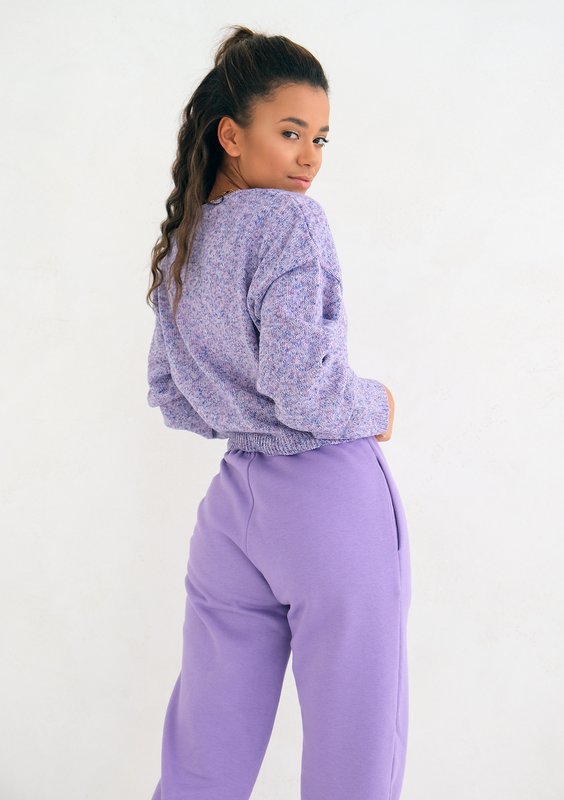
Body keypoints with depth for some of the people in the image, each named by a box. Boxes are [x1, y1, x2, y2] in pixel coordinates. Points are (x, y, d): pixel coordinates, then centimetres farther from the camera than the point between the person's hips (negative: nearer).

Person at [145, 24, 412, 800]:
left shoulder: (179, 246, 11)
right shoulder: (290, 221, -13)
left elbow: (169, 397, 16)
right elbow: (301, 381, -22)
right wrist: (374, 408, -4)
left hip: (234, 500, 7)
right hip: (332, 496, -7)